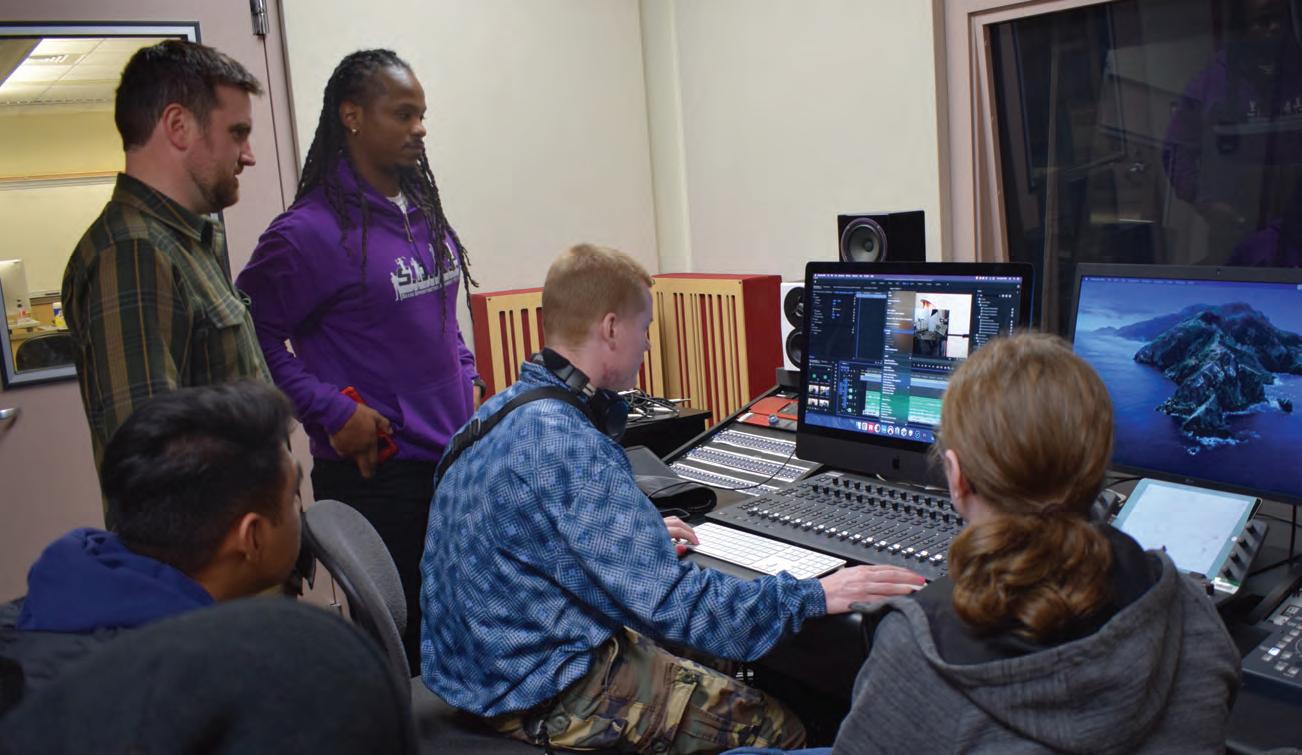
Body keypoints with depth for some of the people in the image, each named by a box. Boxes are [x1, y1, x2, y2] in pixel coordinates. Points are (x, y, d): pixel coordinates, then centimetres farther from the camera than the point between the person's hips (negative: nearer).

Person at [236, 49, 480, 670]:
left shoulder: (423, 210, 10)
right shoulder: (311, 230, -13)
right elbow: (252, 336, -13)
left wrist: (465, 376, 12)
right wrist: (331, 413, -16)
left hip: (454, 452, 7)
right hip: (375, 471, -7)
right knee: (399, 641, 4)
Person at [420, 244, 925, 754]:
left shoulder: (499, 411, 2)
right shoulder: (568, 446, -28)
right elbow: (671, 602, -28)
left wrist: (639, 533, 23)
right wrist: (812, 596, -19)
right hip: (543, 696, -10)